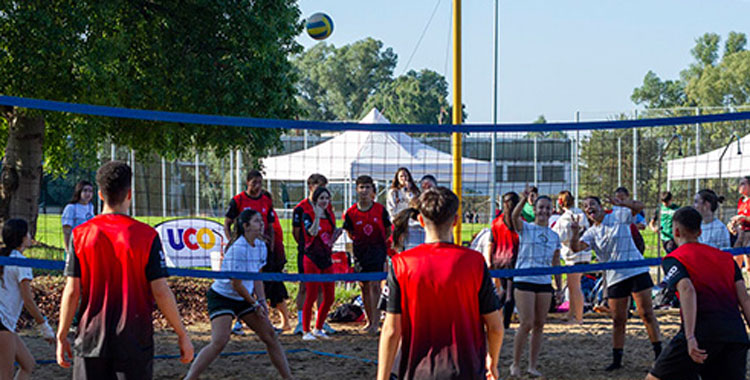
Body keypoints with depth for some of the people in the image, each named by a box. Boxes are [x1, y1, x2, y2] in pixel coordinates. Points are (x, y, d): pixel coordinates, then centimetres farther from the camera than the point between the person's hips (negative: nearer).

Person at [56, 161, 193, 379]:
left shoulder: (81, 235, -2)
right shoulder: (146, 235, -7)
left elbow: (72, 292, -2)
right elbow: (161, 291, -9)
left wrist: (61, 337, 7)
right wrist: (182, 334, 0)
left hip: (91, 342, 2)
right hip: (133, 343, -2)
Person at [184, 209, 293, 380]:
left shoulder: (261, 246, 1)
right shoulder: (238, 249, -24)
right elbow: (236, 284, -21)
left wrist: (261, 301, -2)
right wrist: (255, 304, -12)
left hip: (244, 298, 8)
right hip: (222, 297, -8)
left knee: (270, 335, 6)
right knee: (219, 342, -23)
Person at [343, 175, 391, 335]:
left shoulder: (380, 210, -5)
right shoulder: (351, 213, -3)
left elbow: (388, 231, 8)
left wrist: (377, 243, 7)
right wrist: (360, 242, 6)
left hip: (377, 251, -3)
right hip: (360, 252, 3)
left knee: (375, 285, -13)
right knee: (364, 287, 9)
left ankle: (376, 322, -13)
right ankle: (370, 320, 21)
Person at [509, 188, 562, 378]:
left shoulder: (554, 236, 15)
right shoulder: (525, 228, 3)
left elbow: (556, 264, 18)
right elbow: (515, 216, -20)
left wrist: (559, 287, 12)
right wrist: (524, 199, -38)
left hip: (544, 283, 4)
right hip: (524, 281, -4)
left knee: (539, 325, 4)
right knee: (526, 324, -11)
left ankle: (532, 366, 12)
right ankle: (515, 364, 2)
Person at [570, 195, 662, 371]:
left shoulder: (618, 216, 2)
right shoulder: (591, 233, 8)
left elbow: (639, 206, -10)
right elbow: (577, 247, -9)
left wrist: (621, 203, -28)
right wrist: (575, 233, -30)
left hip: (636, 270, -3)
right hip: (614, 278, 3)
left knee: (647, 313, -7)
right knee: (618, 321, 6)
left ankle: (658, 353, -2)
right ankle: (617, 360, 14)